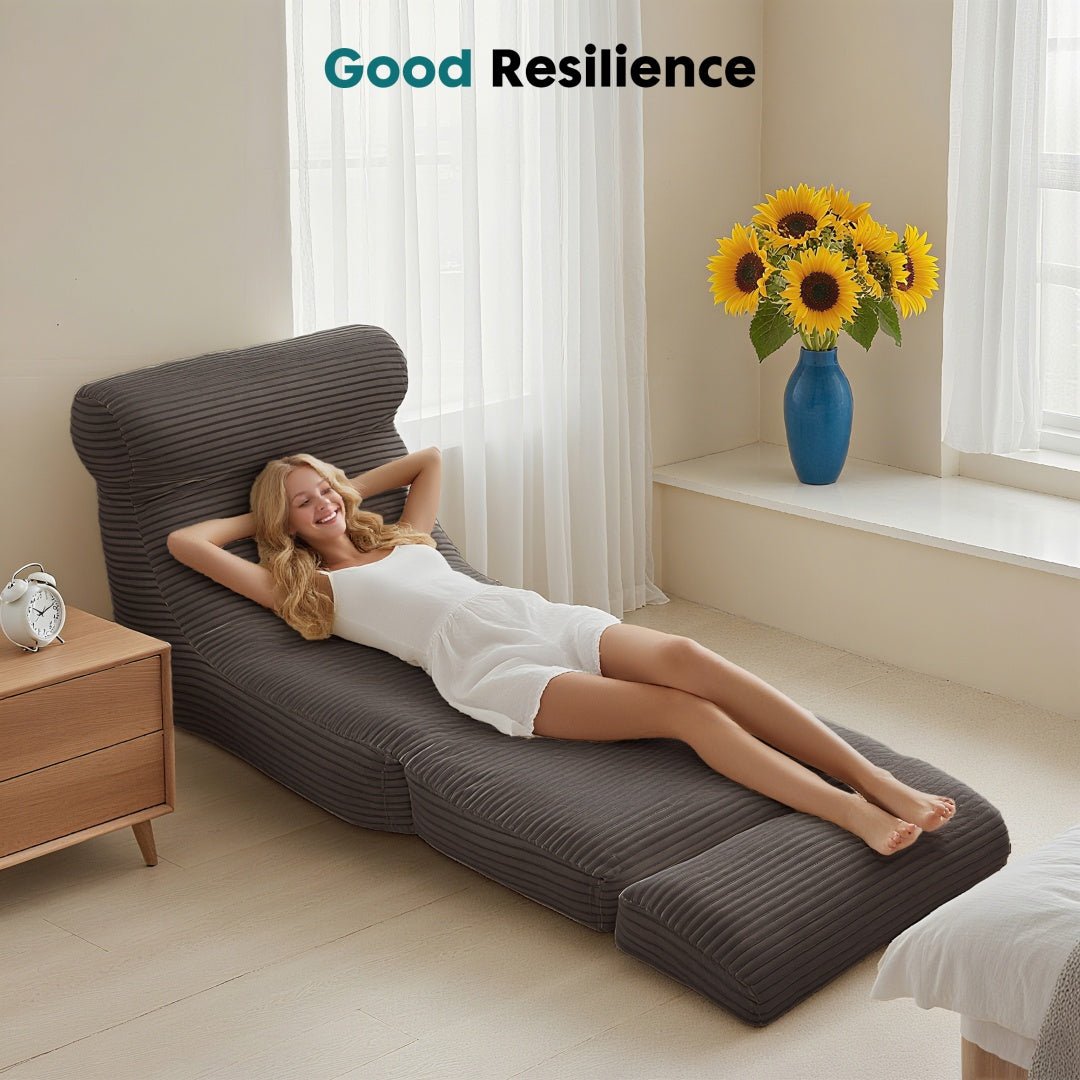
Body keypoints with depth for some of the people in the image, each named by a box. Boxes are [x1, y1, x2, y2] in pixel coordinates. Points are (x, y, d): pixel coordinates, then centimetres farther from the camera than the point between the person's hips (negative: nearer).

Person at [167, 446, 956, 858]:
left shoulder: (403, 539, 33)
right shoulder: (306, 589, 18)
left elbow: (430, 458, 50)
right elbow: (183, 542, 15)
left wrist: (351, 487, 44)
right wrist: (260, 516, 29)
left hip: (549, 620, 6)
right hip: (493, 668, -5)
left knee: (685, 657, -26)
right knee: (679, 708, -27)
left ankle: (879, 783, -34)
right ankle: (854, 816, -39)